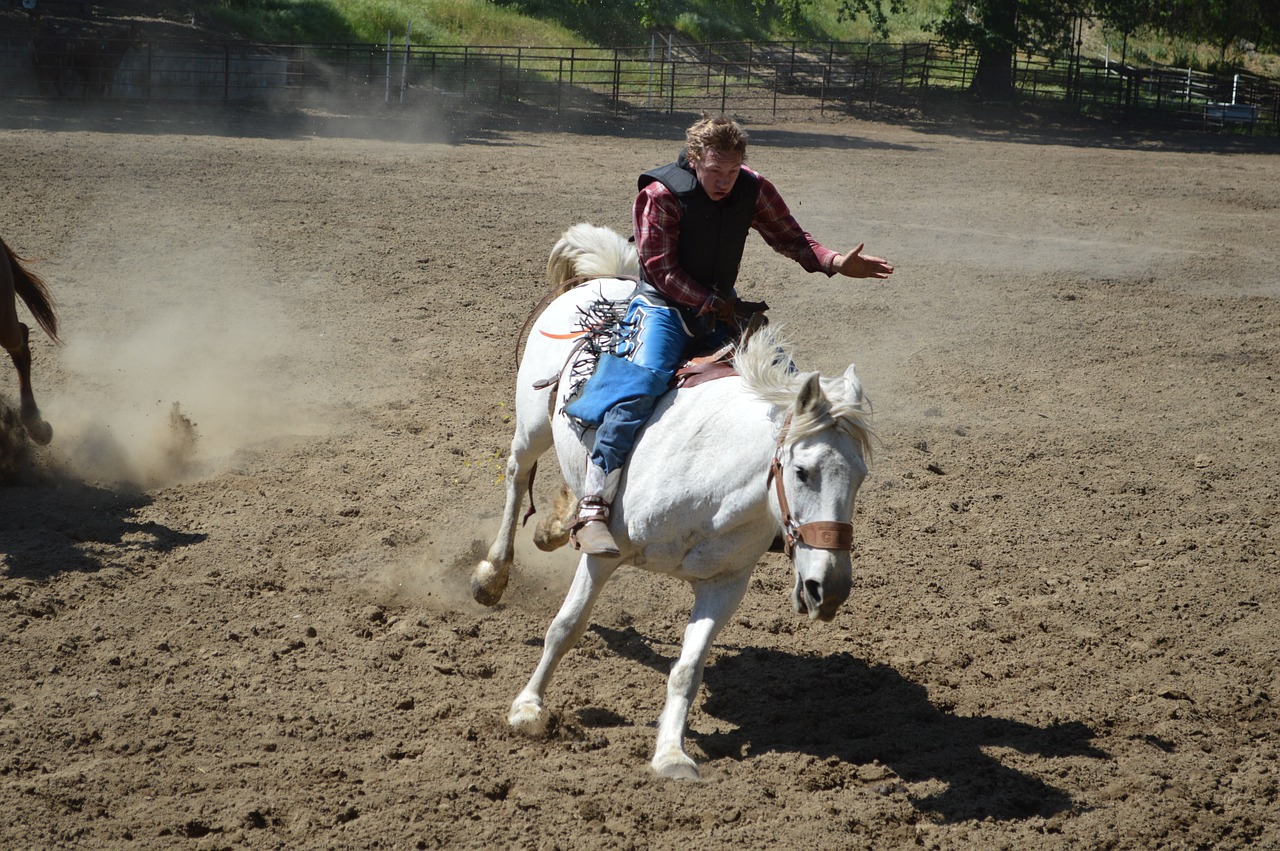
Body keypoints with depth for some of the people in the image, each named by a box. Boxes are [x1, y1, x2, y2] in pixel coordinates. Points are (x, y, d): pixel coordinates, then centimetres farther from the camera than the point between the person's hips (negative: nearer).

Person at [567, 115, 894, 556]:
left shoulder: (754, 190, -2)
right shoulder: (661, 196, -16)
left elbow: (791, 238, 5)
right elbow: (661, 271, -17)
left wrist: (837, 263, -13)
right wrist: (720, 306, -21)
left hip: (720, 309, 6)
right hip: (663, 305, -6)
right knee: (638, 387, -29)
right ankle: (592, 511, -33)